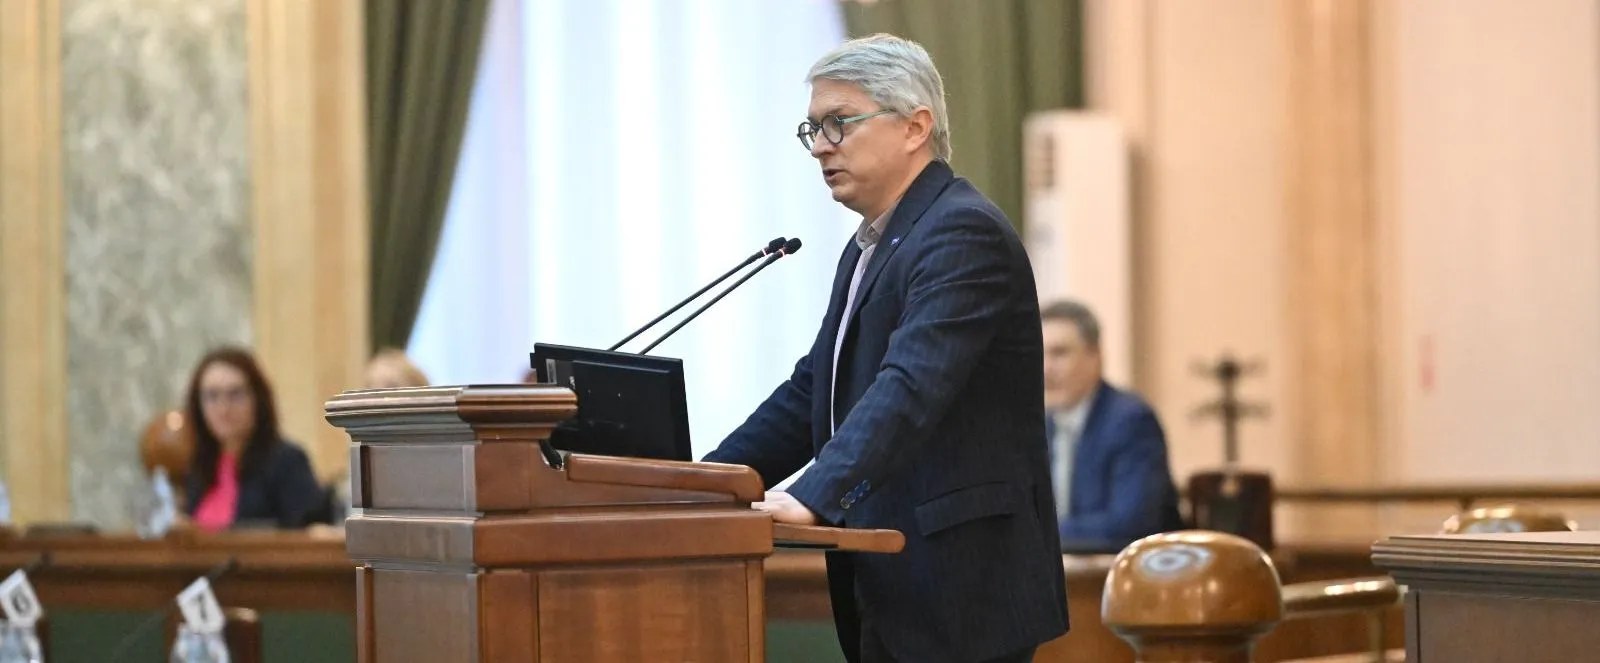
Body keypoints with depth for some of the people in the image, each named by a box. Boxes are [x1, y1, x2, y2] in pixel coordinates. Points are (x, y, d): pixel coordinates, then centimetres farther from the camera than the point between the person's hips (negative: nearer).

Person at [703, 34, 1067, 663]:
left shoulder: (964, 232, -14)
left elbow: (909, 388, -27)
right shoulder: (870, 246, 19)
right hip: (893, 588, 10)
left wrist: (815, 497, -36)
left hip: (961, 590, -10)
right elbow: (811, 393, 20)